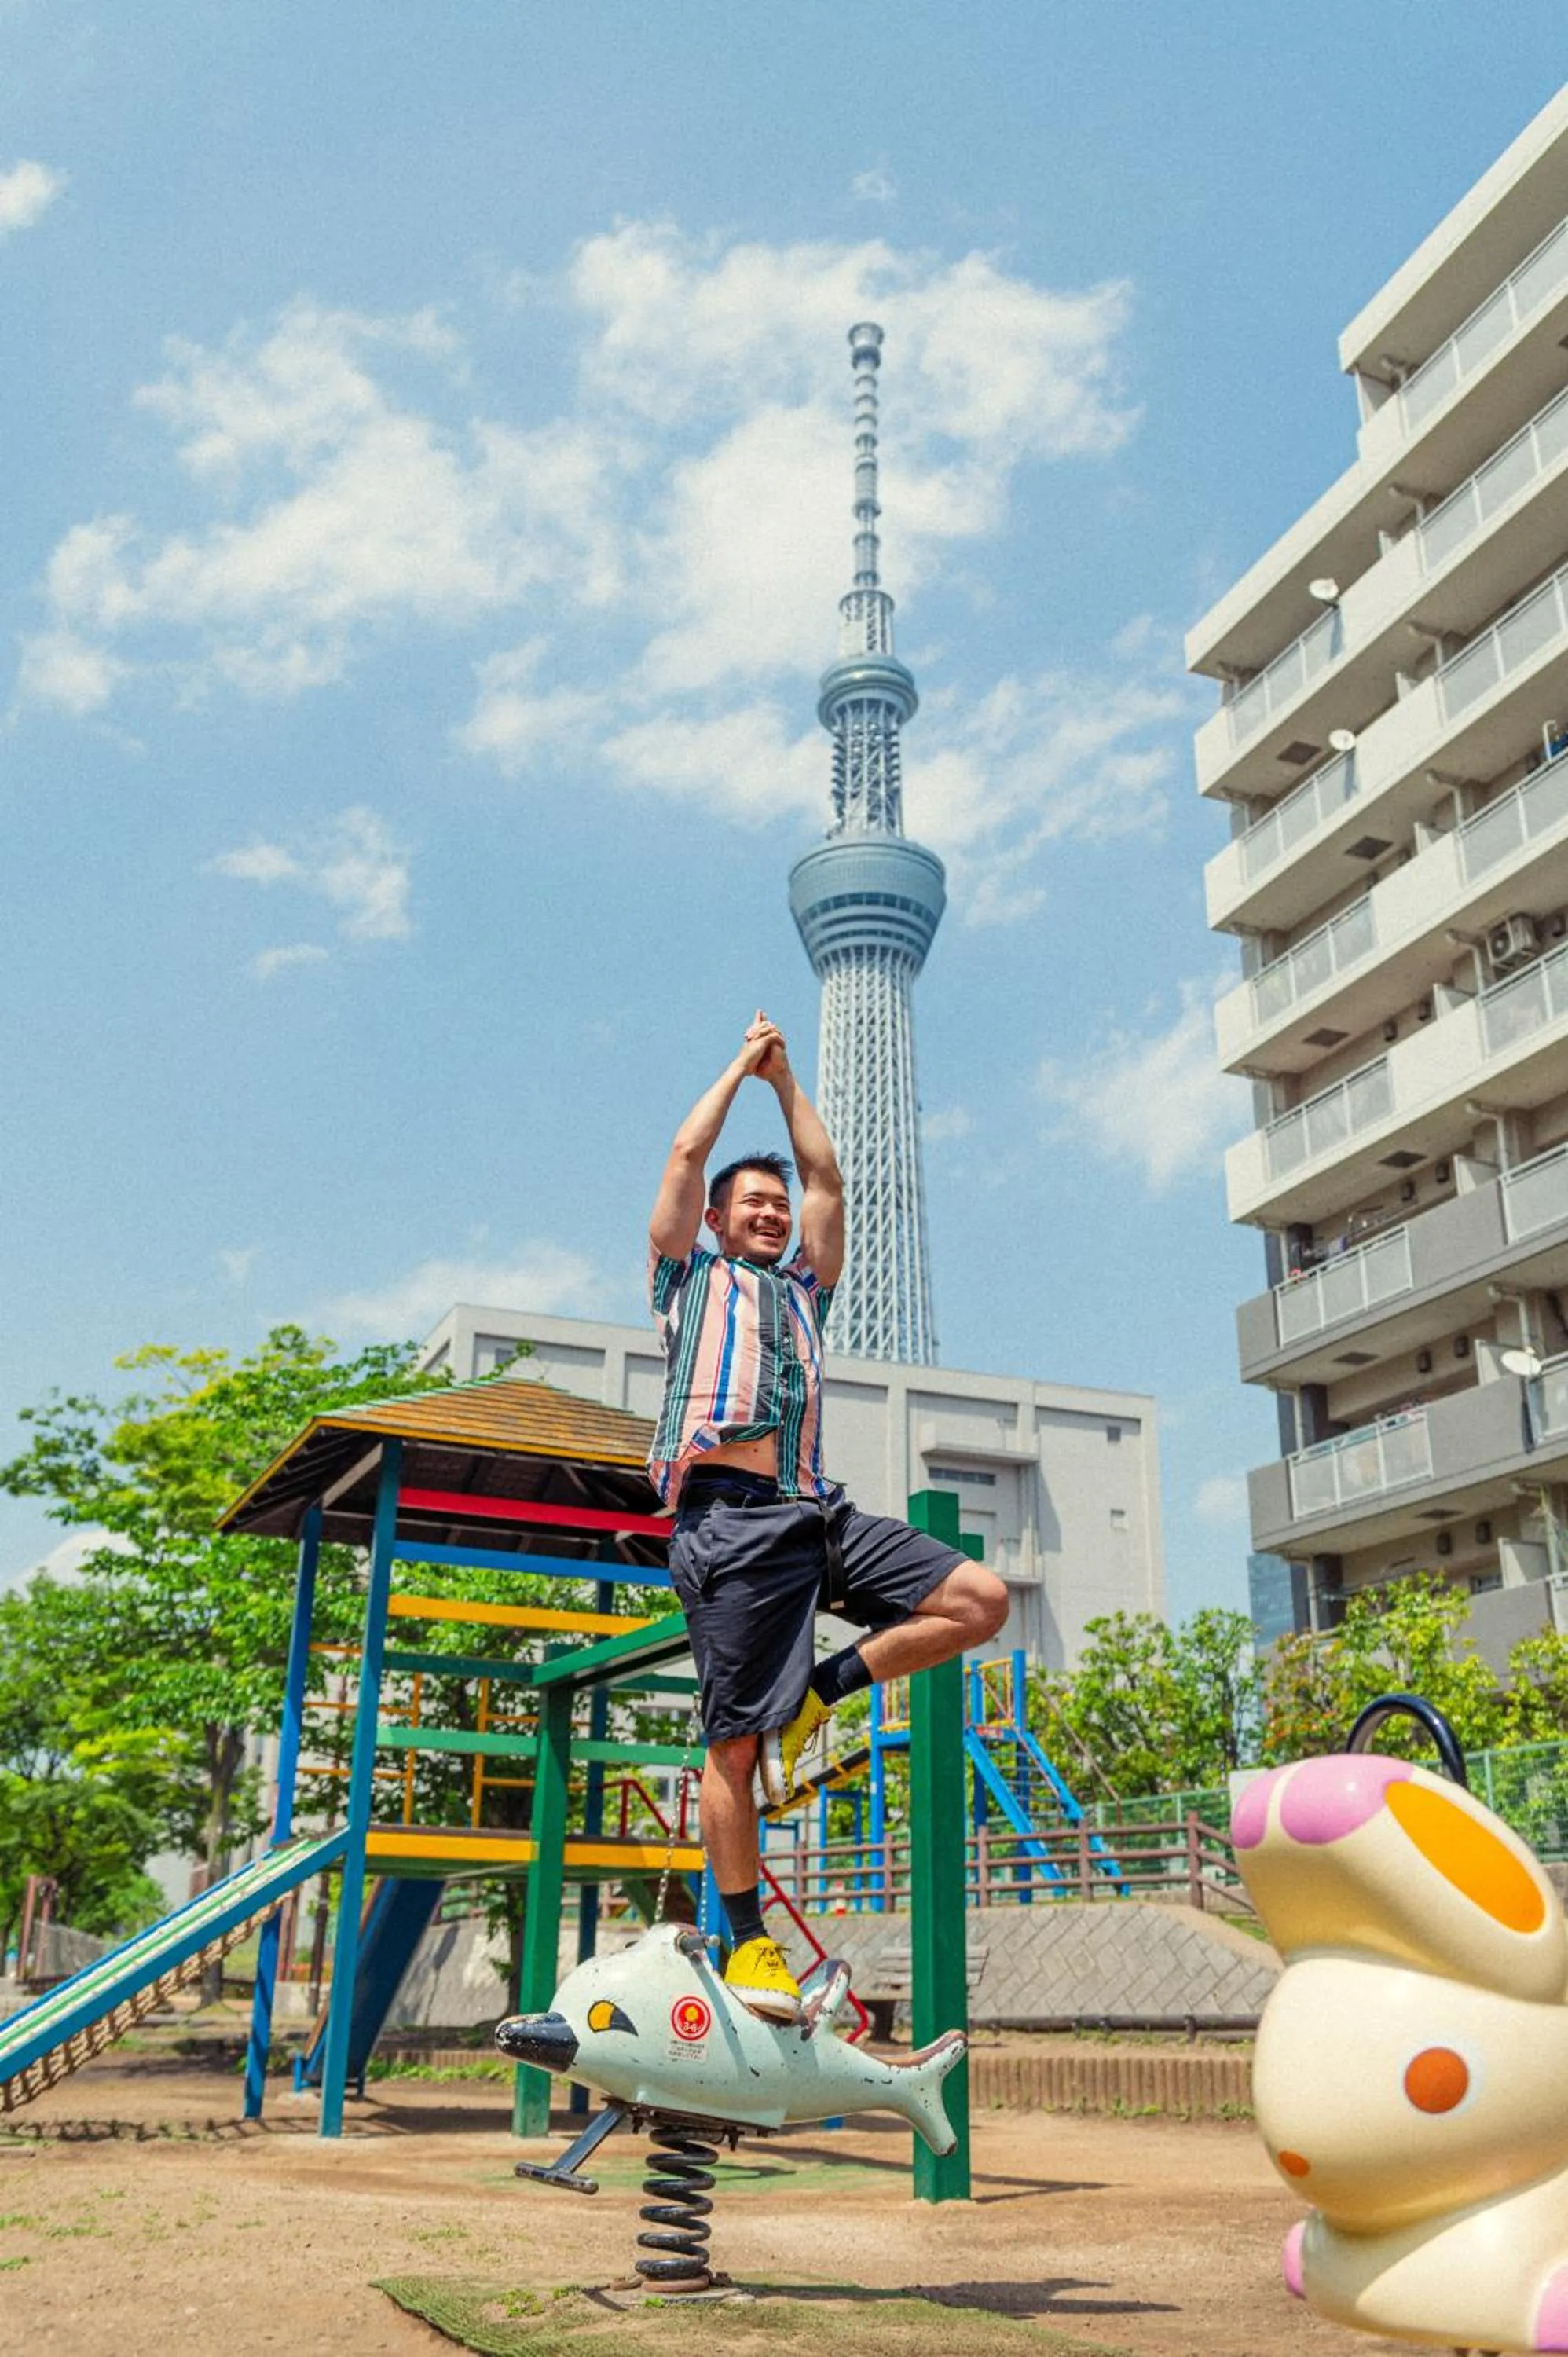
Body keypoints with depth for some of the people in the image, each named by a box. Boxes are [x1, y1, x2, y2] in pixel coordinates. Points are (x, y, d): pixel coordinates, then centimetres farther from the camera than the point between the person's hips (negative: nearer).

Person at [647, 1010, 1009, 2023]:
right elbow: (689, 1155, 12)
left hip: (819, 1513, 5)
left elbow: (828, 1179, 26)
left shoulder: (803, 1289, 30)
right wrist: (743, 1064, 24)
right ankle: (747, 1938, 9)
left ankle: (817, 1694, 1)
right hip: (730, 1521, -5)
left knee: (981, 1599, -11)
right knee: (736, 1742, -5)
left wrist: (786, 1078, 32)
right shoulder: (689, 1277, 19)